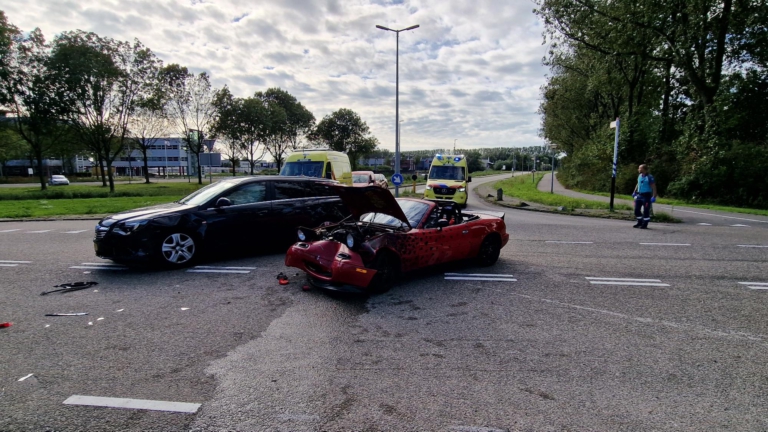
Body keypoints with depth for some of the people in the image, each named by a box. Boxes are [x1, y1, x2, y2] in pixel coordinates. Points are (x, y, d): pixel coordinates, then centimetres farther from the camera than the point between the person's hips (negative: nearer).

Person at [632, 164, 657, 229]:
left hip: (646, 196, -7)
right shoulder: (639, 176, 9)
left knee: (646, 211, -2)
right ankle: (639, 222, 23)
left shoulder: (649, 177, -13)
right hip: (639, 195, 7)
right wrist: (634, 192, 19)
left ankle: (645, 224, 7)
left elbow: (654, 188, -13)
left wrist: (654, 197, -19)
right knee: (637, 209, 9)